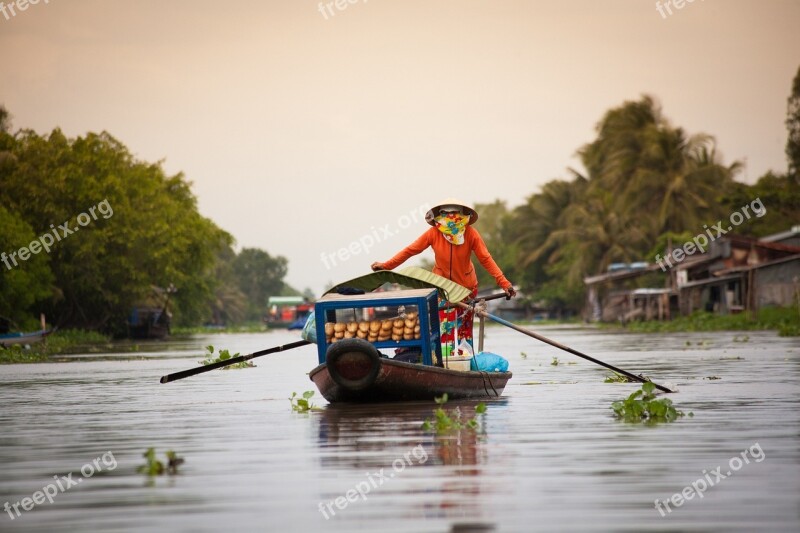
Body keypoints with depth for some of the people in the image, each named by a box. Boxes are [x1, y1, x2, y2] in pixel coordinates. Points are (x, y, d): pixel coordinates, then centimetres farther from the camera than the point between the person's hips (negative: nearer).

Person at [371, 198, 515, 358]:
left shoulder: (471, 234, -14)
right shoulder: (434, 233, -13)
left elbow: (486, 259, -15)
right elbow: (410, 250, -10)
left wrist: (504, 283, -23)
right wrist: (385, 266, -14)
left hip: (466, 287, 0)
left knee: (464, 329, 6)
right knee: (443, 327, -7)